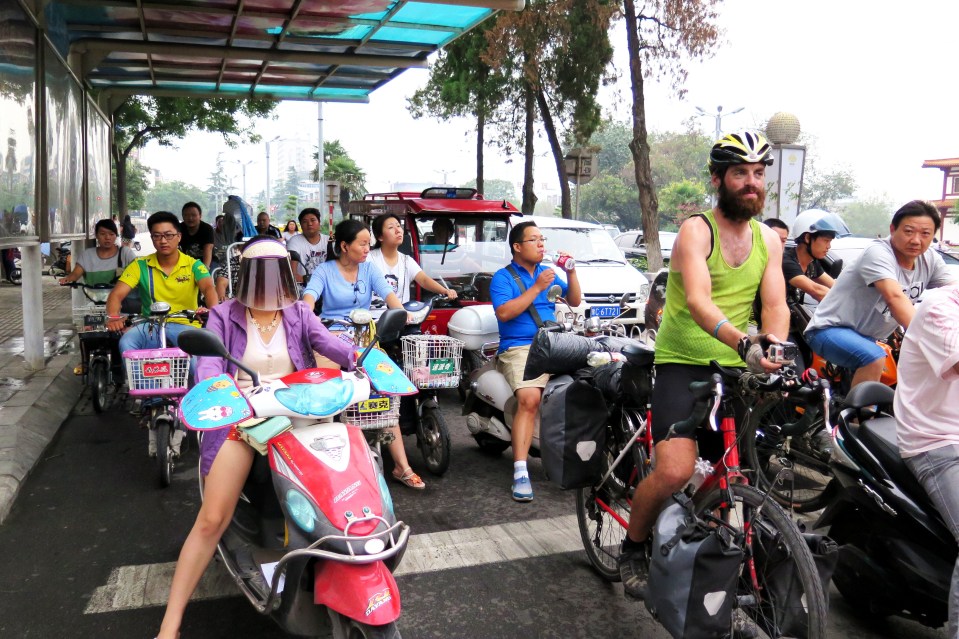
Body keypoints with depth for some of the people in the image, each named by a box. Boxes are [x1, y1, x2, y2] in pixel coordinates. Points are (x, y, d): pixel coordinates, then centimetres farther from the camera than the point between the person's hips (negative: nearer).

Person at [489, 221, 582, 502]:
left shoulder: (548, 272, 20)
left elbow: (574, 301, 18)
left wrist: (571, 273, 2)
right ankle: (520, 473, -29)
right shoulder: (502, 277, 3)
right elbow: (504, 313, -13)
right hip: (519, 349, -5)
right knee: (529, 398, -30)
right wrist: (537, 287, -12)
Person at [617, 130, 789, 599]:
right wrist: (745, 343, -41)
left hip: (738, 371, 6)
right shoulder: (696, 230, -9)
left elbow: (775, 304, -1)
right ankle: (632, 548, 7)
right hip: (683, 365, -5)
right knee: (674, 472, -20)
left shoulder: (768, 239, 9)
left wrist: (775, 347, -22)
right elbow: (698, 301, -25)